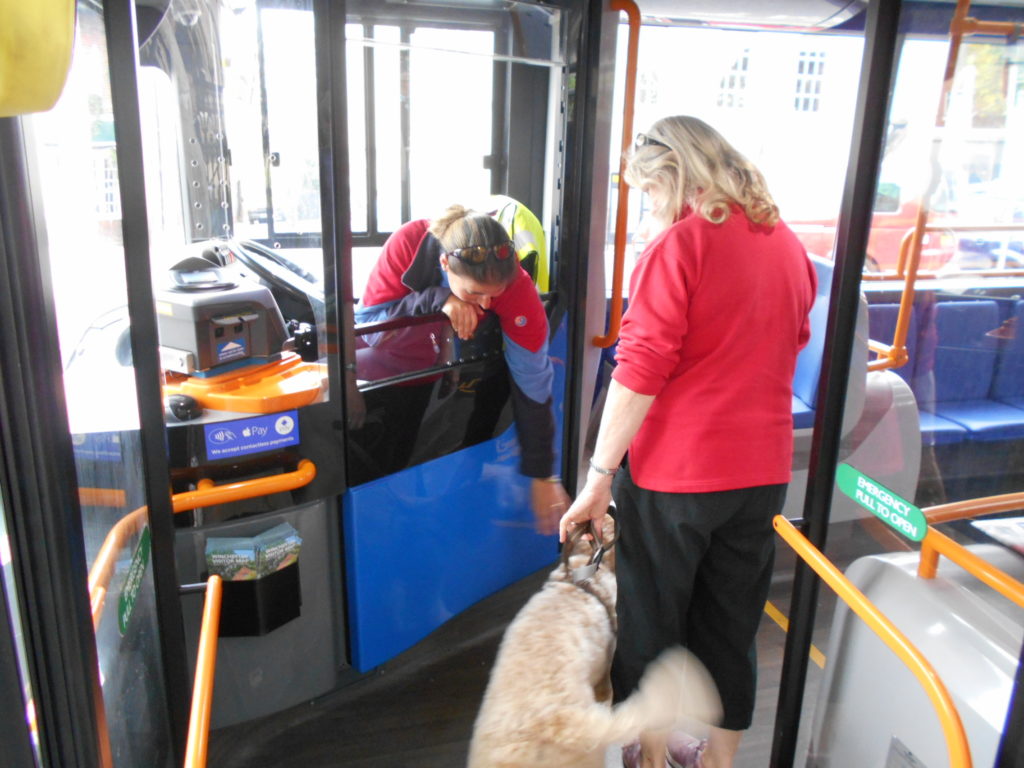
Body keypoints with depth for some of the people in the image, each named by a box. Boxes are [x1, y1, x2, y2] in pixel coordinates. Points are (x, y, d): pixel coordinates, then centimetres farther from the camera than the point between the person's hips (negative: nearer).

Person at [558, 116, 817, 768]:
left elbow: (640, 372, -21)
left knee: (651, 623, 14)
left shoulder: (679, 245, -15)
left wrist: (599, 476, -16)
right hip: (762, 470, 6)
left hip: (674, 471, -6)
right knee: (732, 628, 19)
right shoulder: (789, 245, 7)